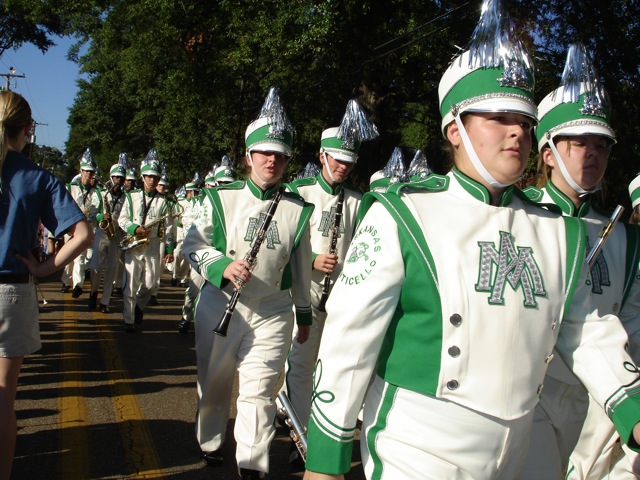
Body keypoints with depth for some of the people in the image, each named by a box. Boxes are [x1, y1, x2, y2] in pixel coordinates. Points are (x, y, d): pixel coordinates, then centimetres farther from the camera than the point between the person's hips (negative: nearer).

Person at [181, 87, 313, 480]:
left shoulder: (298, 211, 2)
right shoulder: (222, 199, 0)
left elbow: (301, 266, 10)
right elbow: (193, 244, 0)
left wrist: (304, 314, 15)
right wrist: (223, 266, -19)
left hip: (272, 313, -1)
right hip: (220, 307, 1)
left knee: (259, 390, -5)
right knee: (214, 382, 16)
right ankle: (210, 444, 39)